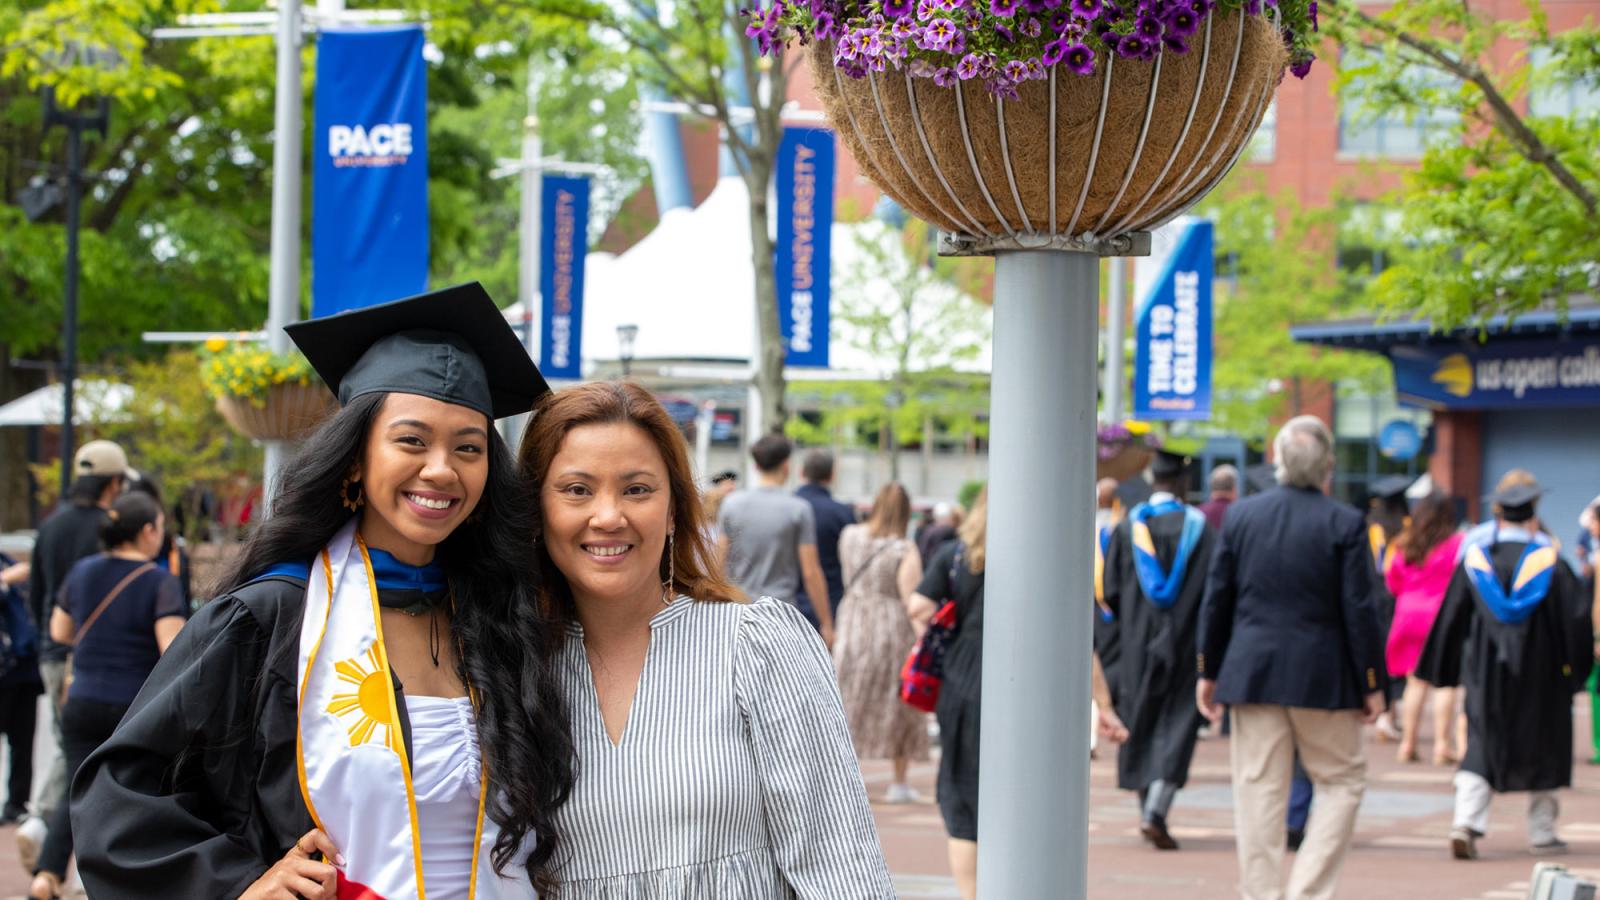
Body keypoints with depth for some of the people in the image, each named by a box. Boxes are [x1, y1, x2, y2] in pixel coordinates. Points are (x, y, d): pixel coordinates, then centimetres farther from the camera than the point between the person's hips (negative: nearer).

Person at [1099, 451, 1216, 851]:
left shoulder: (1128, 526, 0)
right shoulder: (1198, 528, -8)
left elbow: (1111, 590, 2)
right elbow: (1212, 588, -7)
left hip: (1137, 642, 3)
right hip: (1183, 639, -3)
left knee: (1140, 719, 15)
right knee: (1176, 725, -2)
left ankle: (1148, 809, 23)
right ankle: (1156, 811, -18)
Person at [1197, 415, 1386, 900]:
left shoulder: (1241, 515, 2)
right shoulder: (1345, 523, -8)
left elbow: (1216, 599, 5)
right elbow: (1360, 610, -8)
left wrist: (1208, 671, 12)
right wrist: (1371, 684, -1)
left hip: (1251, 672, 3)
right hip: (1322, 677, -3)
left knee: (1258, 788, 6)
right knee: (1342, 780, 10)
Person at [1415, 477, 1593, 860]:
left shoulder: (1474, 558, 0)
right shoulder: (1548, 560, -6)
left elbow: (1450, 619, 2)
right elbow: (1577, 616, -5)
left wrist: (1443, 671, 11)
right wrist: (1580, 662, 8)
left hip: (1484, 670, 2)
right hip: (1538, 671, -1)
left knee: (1481, 746, 4)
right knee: (1541, 747, 12)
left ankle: (1466, 822, -15)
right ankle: (1541, 833, 18)